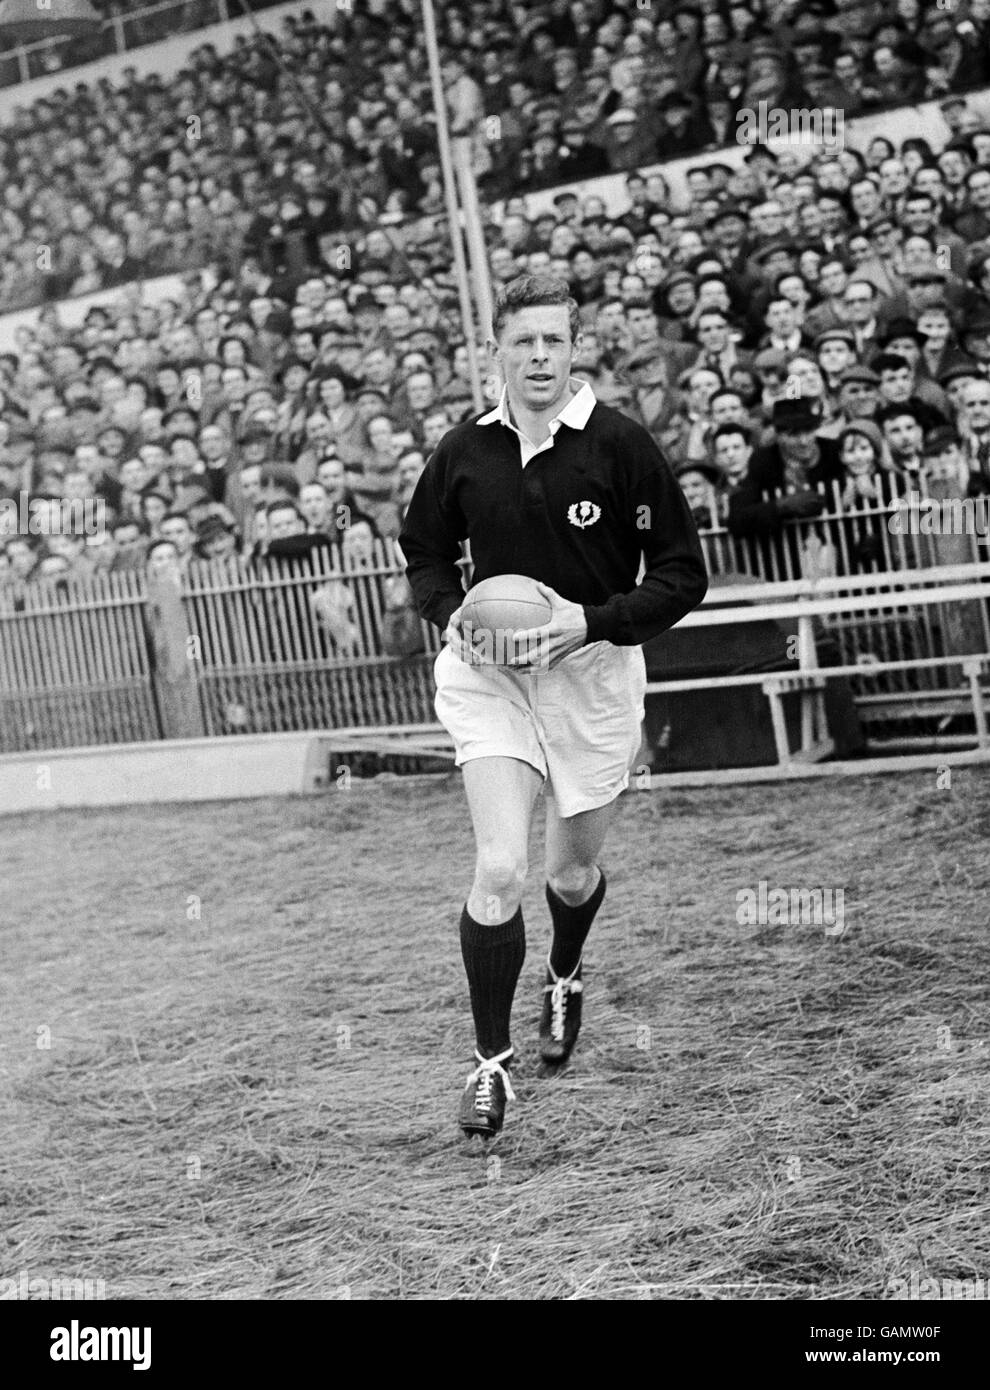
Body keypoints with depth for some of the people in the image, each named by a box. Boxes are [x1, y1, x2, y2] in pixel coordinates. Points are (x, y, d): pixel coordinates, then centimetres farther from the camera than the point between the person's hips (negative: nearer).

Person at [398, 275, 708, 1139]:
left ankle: (565, 979, 50)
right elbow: (425, 551, 15)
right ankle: (491, 1061, 1)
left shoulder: (621, 445, -10)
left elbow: (684, 573, -8)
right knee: (499, 870, -13)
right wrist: (448, 615, -5)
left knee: (574, 870, 15)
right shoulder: (463, 453, -2)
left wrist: (592, 621, -20)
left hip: (592, 676, 0)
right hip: (489, 674, 1)